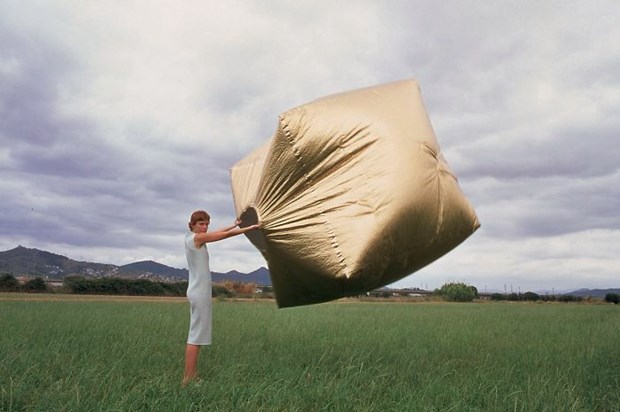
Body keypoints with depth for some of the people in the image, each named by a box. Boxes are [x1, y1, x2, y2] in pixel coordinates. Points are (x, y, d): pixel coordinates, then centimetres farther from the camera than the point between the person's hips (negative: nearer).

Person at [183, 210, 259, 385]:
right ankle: (188, 379, -7)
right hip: (200, 292, -10)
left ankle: (191, 375, 15)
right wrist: (250, 228, 0)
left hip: (197, 291, 10)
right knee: (196, 335, -8)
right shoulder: (197, 238, -12)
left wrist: (235, 225, 33)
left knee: (196, 333, 12)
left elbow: (219, 232, 25)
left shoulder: (191, 238, 12)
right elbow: (227, 234, -9)